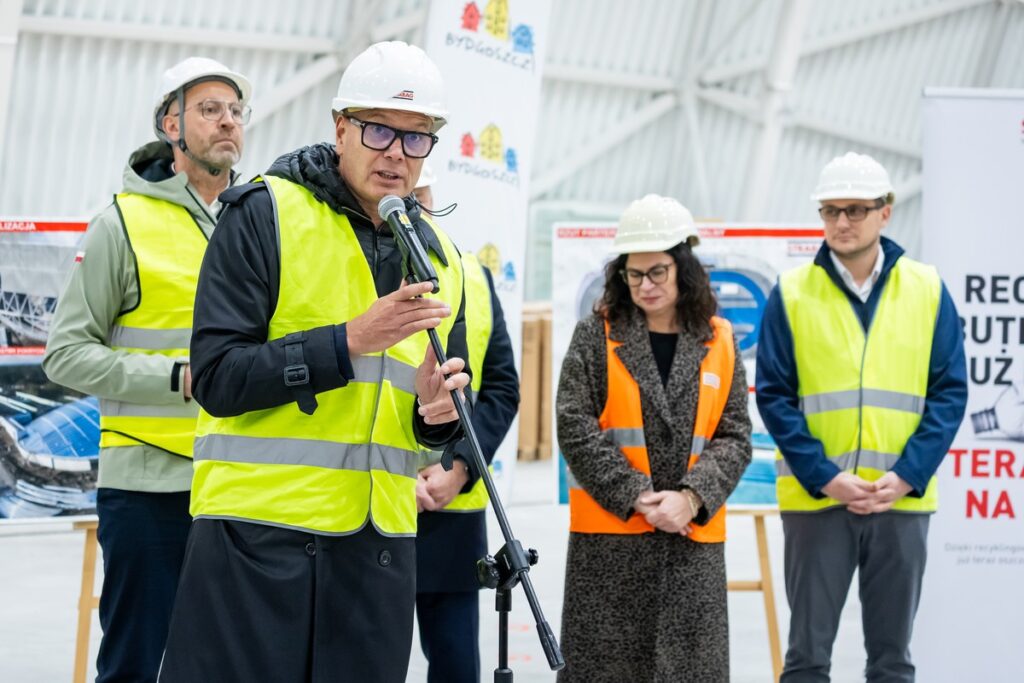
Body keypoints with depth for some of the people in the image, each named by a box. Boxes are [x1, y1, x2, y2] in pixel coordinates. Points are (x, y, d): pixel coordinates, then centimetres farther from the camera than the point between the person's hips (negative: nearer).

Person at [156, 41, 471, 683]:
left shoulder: (439, 256, 15)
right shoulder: (264, 214, -3)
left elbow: (443, 421, 19)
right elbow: (217, 375, -12)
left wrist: (438, 413, -5)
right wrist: (350, 341, -20)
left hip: (379, 544, 5)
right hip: (259, 533, -5)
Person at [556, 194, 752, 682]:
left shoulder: (718, 343, 8)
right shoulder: (596, 337, 1)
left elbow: (735, 437, 4)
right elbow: (575, 428, -6)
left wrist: (691, 498, -12)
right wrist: (635, 497, -14)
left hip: (694, 537, 2)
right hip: (609, 538, -2)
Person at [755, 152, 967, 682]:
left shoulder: (926, 290, 4)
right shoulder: (791, 294, 0)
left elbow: (950, 392, 2)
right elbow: (774, 396, -2)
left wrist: (907, 476, -10)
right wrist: (824, 477, -13)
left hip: (902, 500, 1)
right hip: (815, 499, -1)